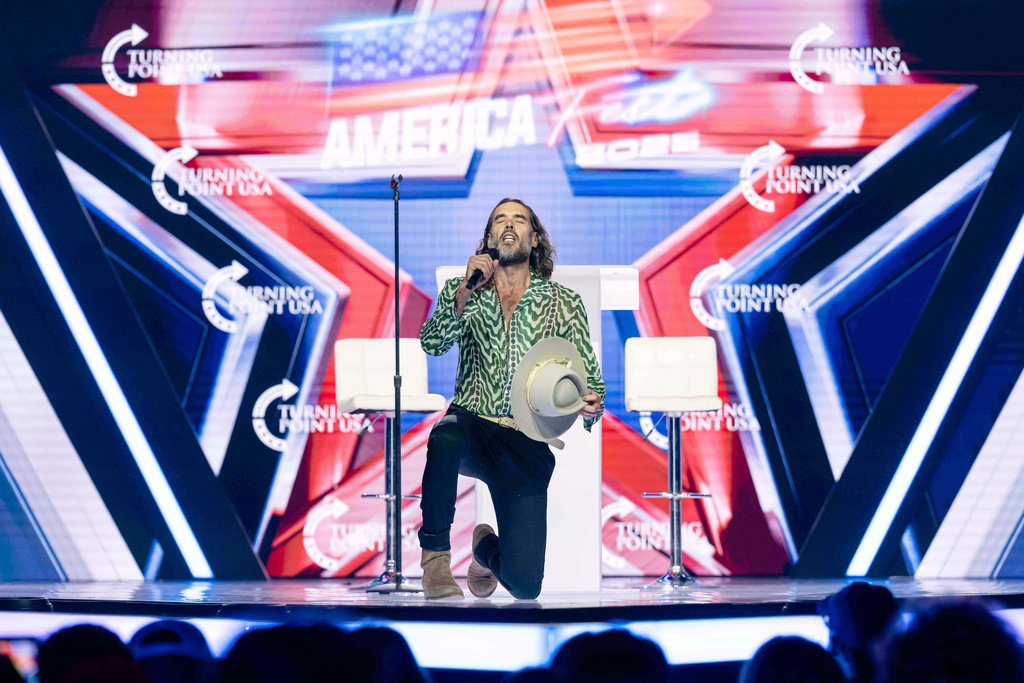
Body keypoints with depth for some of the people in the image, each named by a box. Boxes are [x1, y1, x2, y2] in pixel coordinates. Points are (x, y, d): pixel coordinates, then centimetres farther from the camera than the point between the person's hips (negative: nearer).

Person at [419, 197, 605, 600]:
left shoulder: (564, 303, 12)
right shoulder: (460, 292, 13)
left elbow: (589, 377, 12)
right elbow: (432, 344, -5)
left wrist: (592, 405, -12)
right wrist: (466, 291, -19)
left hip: (529, 443, 0)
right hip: (472, 426, 0)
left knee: (524, 583, -12)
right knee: (446, 438, -42)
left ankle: (486, 547, 28)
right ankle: (435, 555, -20)